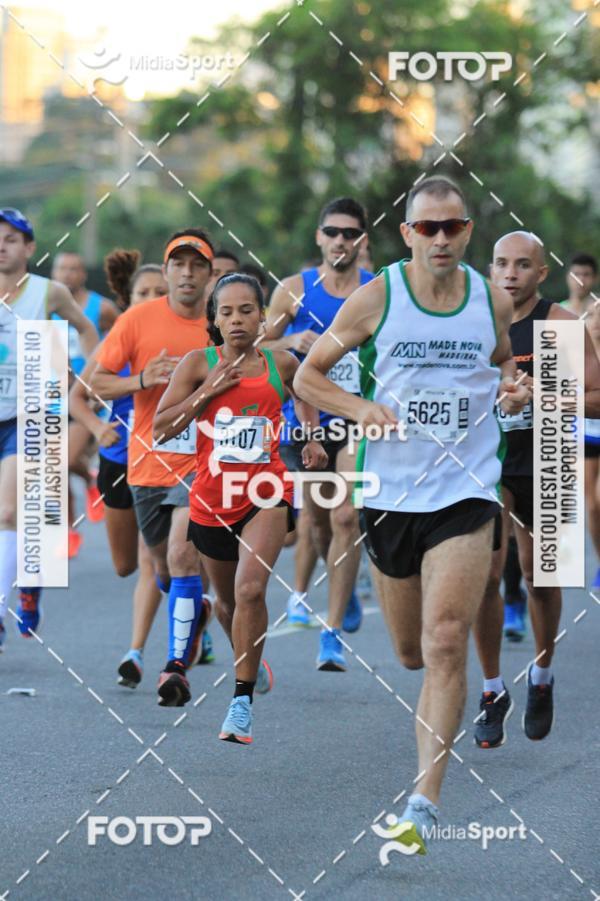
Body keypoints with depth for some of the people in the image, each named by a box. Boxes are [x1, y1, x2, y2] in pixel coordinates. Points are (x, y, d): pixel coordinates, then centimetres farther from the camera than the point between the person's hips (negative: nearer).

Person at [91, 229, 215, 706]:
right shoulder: (138, 319, -3)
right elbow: (97, 381, -2)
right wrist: (144, 380, -18)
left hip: (201, 464, -2)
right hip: (148, 464, 2)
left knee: (183, 554, -22)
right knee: (164, 567, 17)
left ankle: (178, 665, -19)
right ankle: (197, 611, 51)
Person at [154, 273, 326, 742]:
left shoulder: (281, 364, 1)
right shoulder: (198, 364, -3)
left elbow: (305, 396, 25)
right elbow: (160, 429, -8)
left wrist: (312, 439, 11)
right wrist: (207, 392, -15)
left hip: (266, 492, -2)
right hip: (212, 496, 2)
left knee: (250, 589, -23)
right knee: (228, 598, 19)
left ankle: (243, 700, -18)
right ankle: (251, 662, 51)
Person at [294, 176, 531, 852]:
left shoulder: (493, 301, 3)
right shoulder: (376, 299, -2)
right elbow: (308, 375, 4)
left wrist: (515, 390, 0)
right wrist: (363, 410, -13)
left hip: (466, 490, -1)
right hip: (391, 490, 1)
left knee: (446, 643, -16)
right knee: (410, 652, 11)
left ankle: (424, 801, -16)